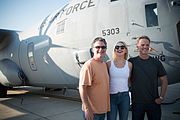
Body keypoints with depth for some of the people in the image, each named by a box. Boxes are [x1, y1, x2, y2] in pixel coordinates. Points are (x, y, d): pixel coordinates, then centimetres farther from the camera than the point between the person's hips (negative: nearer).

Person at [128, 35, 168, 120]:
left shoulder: (156, 62, 2)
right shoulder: (132, 62, -4)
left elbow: (164, 80, 6)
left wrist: (161, 97, 0)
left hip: (154, 102, 2)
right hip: (137, 102, -1)